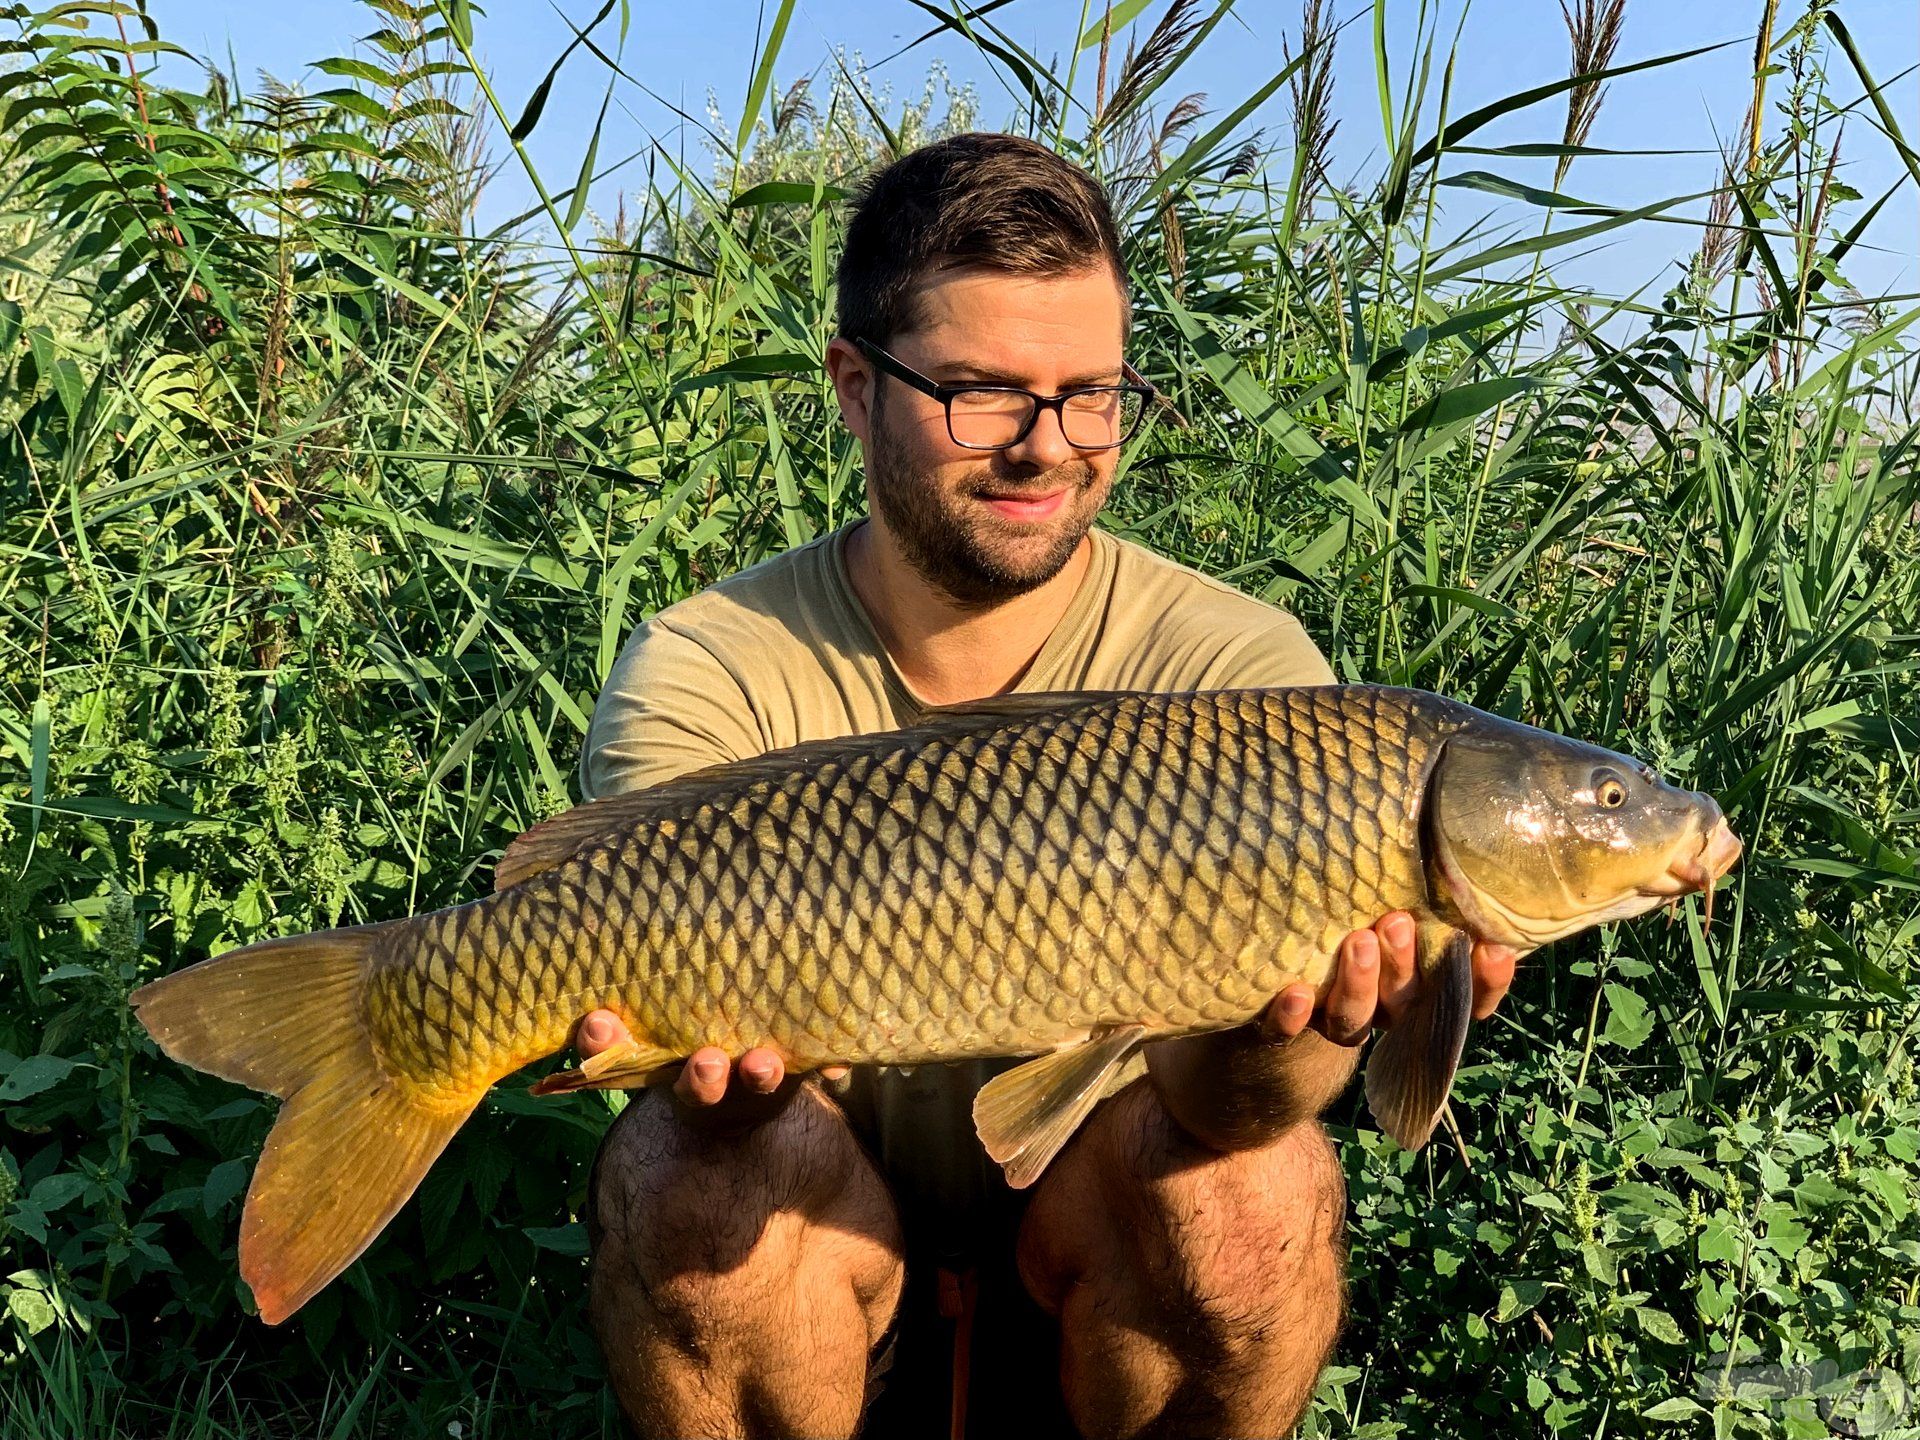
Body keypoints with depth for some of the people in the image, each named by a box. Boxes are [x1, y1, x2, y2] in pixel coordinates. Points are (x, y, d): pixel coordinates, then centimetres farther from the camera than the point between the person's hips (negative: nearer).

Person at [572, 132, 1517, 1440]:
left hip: (1096, 1249, 1)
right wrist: (721, 1048, -51)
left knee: (1250, 1185, -30)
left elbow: (1214, 1101, -25)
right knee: (706, 1176, -31)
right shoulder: (707, 676, -13)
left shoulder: (1236, 669, -14)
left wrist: (1281, 1037, -49)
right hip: (819, 1258, 0)